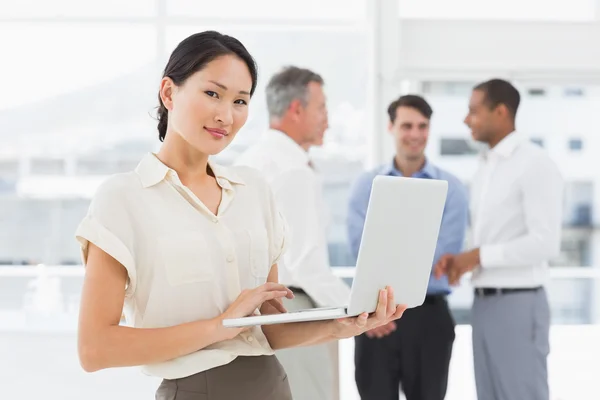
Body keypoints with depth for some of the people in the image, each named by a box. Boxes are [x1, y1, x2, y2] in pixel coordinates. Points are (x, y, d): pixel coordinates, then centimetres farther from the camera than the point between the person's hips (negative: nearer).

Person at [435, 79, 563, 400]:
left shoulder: (534, 164, -11)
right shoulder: (485, 168, 15)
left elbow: (545, 243, -18)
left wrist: (480, 256, -14)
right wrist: (459, 261, 0)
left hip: (518, 303, -8)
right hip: (484, 302, 8)